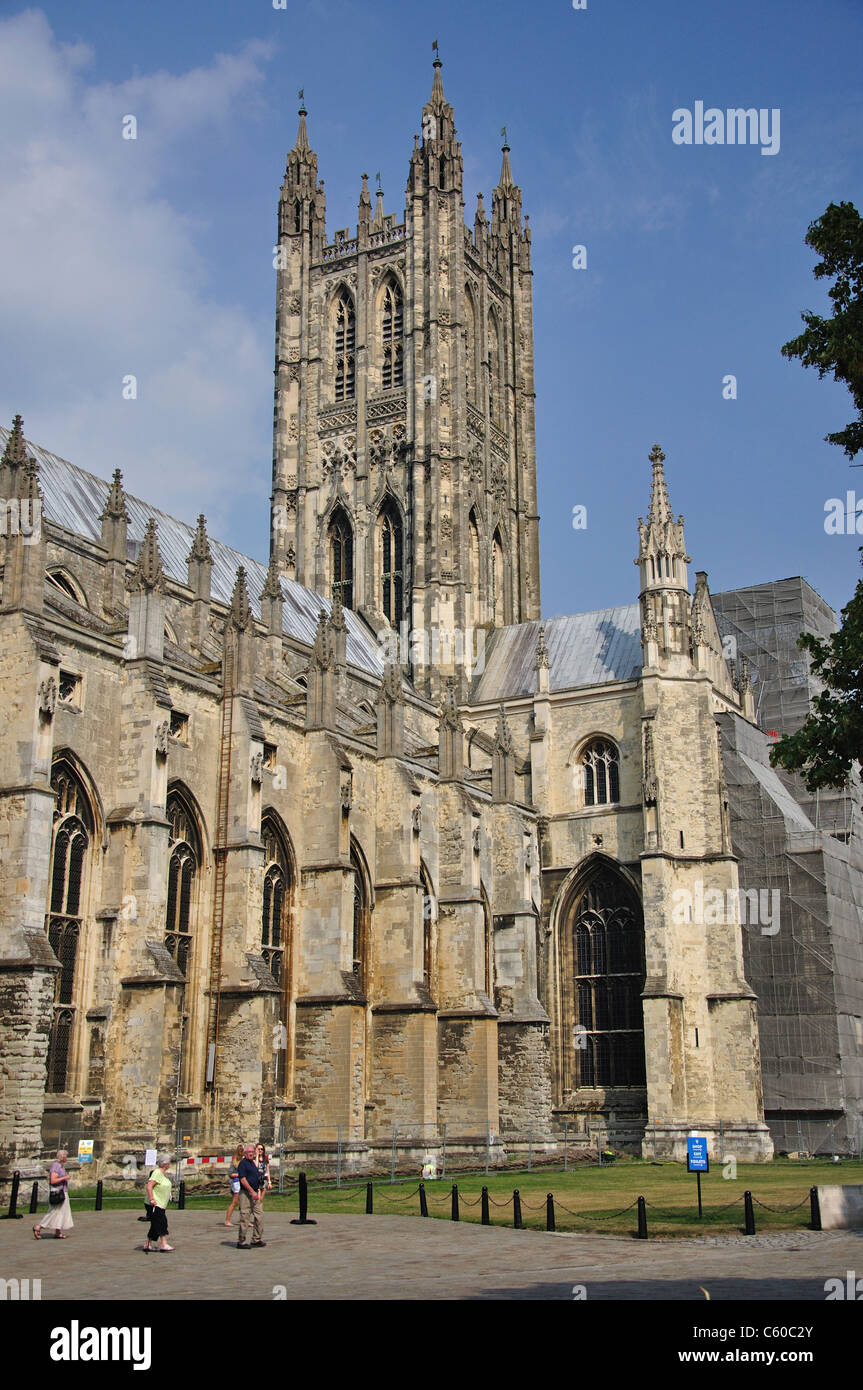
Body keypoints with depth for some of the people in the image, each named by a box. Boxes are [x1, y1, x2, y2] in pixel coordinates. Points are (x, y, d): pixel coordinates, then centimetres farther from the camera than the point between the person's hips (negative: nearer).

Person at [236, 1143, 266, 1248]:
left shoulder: (254, 1163, 17)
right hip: (246, 1193, -9)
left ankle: (256, 1239, 18)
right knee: (245, 1218, -6)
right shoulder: (243, 1163, -10)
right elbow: (243, 1179, -18)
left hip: (254, 1194, 9)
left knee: (259, 1217, 9)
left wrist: (258, 1193, 18)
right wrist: (252, 1192, -19)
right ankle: (241, 1242, 0)